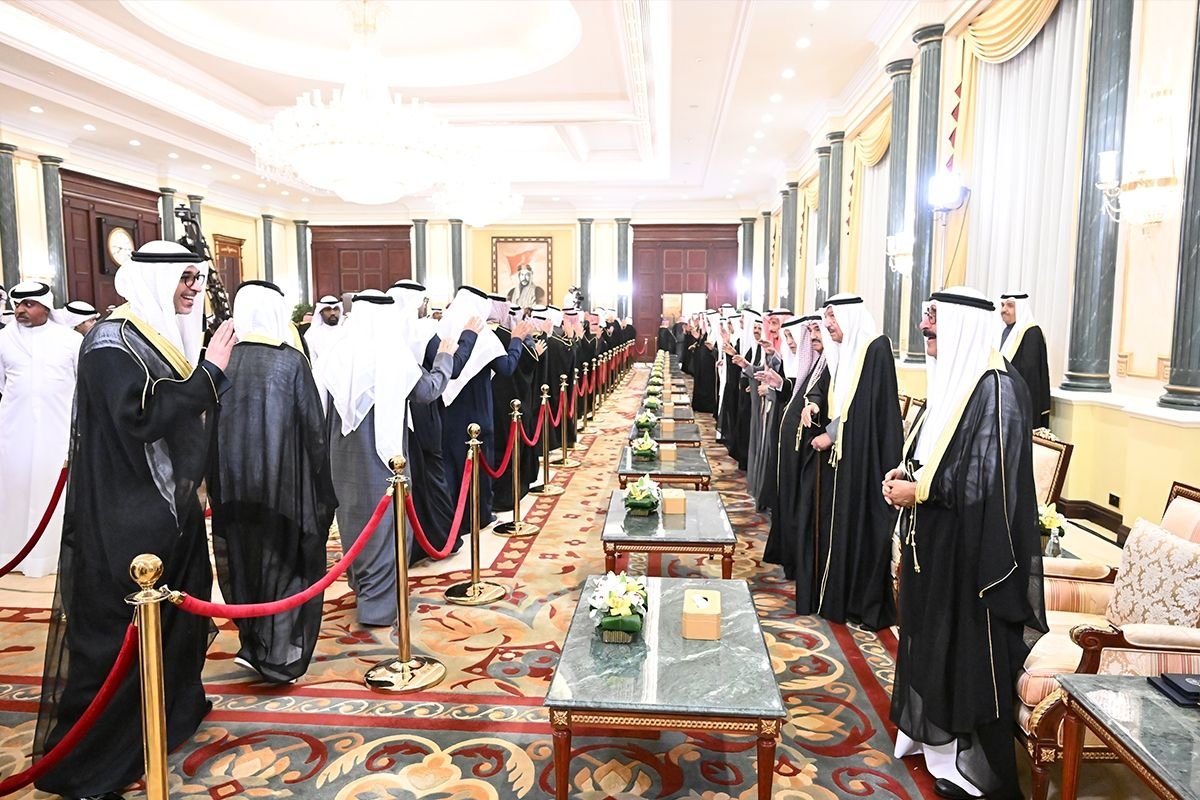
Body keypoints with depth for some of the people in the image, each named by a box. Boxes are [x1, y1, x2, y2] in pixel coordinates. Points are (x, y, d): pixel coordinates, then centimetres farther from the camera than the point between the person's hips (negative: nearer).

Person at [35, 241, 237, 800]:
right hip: (124, 517, -9)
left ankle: (175, 708, 40)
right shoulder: (112, 340, -16)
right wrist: (210, 372, -23)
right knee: (113, 635, 1)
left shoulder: (169, 336, 10)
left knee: (177, 613, 20)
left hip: (172, 508, 9)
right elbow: (140, 417, -28)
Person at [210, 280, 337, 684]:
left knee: (244, 559, 19)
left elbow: (209, 424, 4)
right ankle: (280, 655, 14)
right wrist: (321, 487, 1)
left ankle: (252, 645, 28)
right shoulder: (290, 360, -13)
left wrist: (217, 480, 15)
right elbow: (315, 428, -11)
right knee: (286, 563, 9)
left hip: (233, 484, 4)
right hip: (283, 481, -4)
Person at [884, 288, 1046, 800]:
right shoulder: (952, 379, 9)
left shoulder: (997, 388, -20)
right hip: (934, 538, 9)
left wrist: (917, 491, -18)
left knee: (968, 650, 3)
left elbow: (987, 479, -23)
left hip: (970, 547, -9)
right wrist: (907, 473, 2)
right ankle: (934, 733, 36)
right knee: (932, 637, 19)